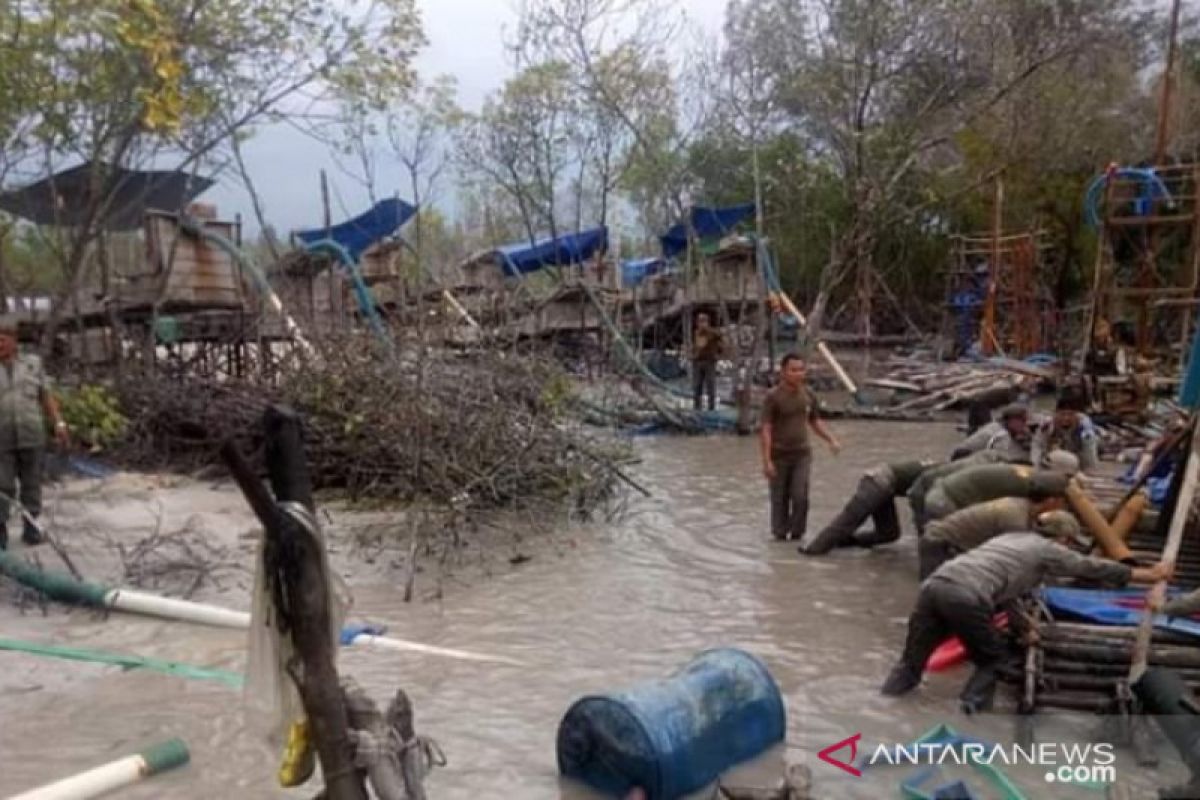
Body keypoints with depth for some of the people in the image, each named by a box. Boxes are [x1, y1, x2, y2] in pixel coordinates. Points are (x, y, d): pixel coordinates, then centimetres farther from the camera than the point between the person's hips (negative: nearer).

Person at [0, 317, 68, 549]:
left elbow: (47, 397, 7)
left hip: (31, 437, 1)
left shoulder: (32, 363, 5)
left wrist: (59, 423, -1)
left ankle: (31, 528, 15)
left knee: (31, 484, 6)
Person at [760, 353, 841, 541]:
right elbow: (766, 430, -13)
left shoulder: (808, 395, 2)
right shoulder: (773, 396, -12)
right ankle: (780, 533, 23)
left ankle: (797, 532, 15)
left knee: (800, 496, -2)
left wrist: (831, 440, 1)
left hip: (802, 454, 3)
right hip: (779, 456, -3)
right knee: (780, 498, 7)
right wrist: (767, 460, -17)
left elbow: (815, 422, 15)